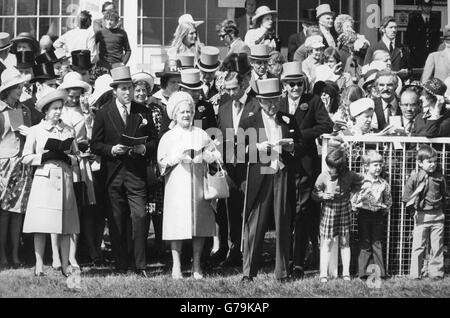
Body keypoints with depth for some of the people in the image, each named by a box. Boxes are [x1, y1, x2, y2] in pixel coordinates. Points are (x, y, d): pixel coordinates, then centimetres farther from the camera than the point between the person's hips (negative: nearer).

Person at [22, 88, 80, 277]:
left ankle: (65, 265, 4)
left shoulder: (68, 131, 12)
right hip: (43, 180, -2)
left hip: (64, 180, 2)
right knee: (41, 225, -6)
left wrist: (66, 158, -6)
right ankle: (39, 266, -1)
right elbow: (26, 158, 2)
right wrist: (45, 156, -10)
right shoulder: (35, 131, 6)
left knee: (65, 225, 0)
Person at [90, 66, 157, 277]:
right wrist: (111, 150, -12)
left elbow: (153, 142, 12)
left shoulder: (143, 112, 10)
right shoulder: (103, 114, 5)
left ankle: (140, 266, -6)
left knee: (140, 217, -11)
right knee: (117, 221, 2)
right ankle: (121, 267, 9)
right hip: (113, 174, 0)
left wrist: (143, 148, -8)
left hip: (136, 174, 0)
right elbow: (95, 145, 5)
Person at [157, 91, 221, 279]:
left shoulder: (201, 135, 12)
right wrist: (176, 159, -13)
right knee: (177, 224, -6)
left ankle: (196, 265, 9)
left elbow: (215, 155, 12)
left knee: (200, 224, 0)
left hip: (198, 184, 2)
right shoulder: (168, 137, 7)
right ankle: (176, 266, 3)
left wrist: (210, 156, -9)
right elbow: (161, 162, 4)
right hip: (176, 185, -2)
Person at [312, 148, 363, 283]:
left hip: (344, 211, 1)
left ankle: (346, 272, 15)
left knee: (344, 242, 6)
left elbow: (360, 181, 10)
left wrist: (352, 191, 0)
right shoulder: (323, 177, -14)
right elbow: (315, 194, -4)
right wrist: (323, 196, -23)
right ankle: (324, 274, 2)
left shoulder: (348, 175, -11)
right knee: (326, 243, -1)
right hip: (328, 211, -1)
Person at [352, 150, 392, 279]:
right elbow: (353, 200, 0)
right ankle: (363, 272, 5)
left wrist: (385, 208, 4)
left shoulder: (384, 184, 5)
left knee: (377, 244, 4)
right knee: (365, 244, 1)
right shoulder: (361, 182, -3)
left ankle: (380, 272, 7)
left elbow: (388, 200, 15)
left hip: (378, 215, 2)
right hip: (364, 215, -2)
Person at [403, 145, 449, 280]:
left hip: (437, 216, 2)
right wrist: (414, 208, -5)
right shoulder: (414, 178, -4)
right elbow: (406, 198, 2)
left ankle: (436, 272, 12)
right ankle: (415, 273, 5)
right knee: (418, 246, 0)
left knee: (437, 246, 5)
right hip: (421, 216, -2)